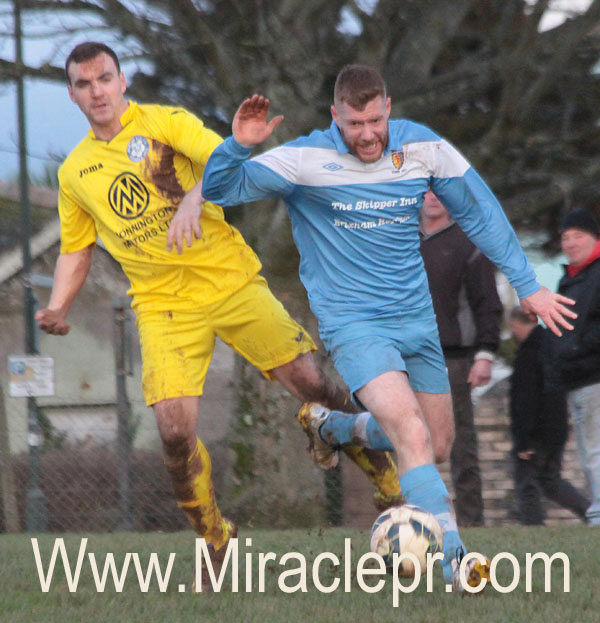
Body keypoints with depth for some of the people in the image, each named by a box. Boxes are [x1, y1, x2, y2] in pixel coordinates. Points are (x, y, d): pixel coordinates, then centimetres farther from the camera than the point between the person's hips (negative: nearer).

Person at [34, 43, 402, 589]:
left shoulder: (167, 123, -1)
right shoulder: (74, 172, 11)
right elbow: (76, 251, 19)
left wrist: (194, 197, -35)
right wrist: (58, 307, 2)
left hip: (232, 280, -2)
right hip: (164, 307, 2)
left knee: (310, 384, -7)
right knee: (175, 431, -14)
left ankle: (390, 480, 13)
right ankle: (215, 540, 7)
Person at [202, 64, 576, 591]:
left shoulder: (422, 146, -4)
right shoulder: (307, 159, -14)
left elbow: (479, 212, 7)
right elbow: (220, 190, -16)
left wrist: (527, 285, 6)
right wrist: (240, 146, -36)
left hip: (416, 319, 5)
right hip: (353, 324, -5)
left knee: (438, 448, 15)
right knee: (412, 436, -25)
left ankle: (332, 425, 41)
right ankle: (452, 558, -29)